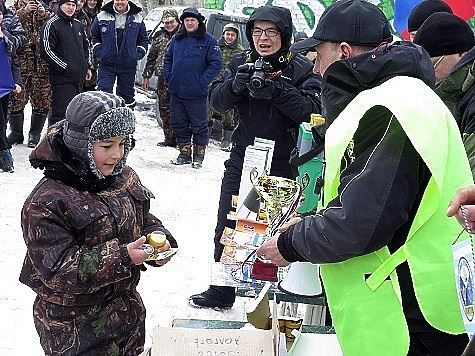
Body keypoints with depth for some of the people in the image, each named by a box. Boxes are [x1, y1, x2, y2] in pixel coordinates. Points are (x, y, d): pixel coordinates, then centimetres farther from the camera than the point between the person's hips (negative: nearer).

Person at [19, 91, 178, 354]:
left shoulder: (125, 178, -1)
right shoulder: (46, 202, -23)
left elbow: (144, 220, 14)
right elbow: (58, 271, -26)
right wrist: (121, 258, -33)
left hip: (128, 310, 7)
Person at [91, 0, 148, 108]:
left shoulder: (137, 19, 4)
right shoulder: (102, 17, 1)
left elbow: (144, 40, 14)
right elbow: (94, 37, 12)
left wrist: (138, 54, 0)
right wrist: (99, 53, 0)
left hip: (128, 65, 1)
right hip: (106, 64, -1)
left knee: (127, 94, 11)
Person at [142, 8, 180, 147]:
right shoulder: (159, 36, 15)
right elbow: (151, 57, 21)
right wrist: (146, 75, 19)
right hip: (163, 78, 5)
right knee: (164, 110, 6)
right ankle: (169, 138, 14)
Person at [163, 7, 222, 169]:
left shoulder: (208, 40, -4)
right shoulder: (177, 39, 12)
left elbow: (216, 63, -8)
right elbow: (167, 59, 22)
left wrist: (203, 81, -13)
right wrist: (168, 76, 9)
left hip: (196, 93, -5)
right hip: (176, 91, 5)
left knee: (199, 125, 1)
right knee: (179, 123, 10)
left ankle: (198, 155, 11)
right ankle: (184, 153, 22)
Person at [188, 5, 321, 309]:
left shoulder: (301, 69, -6)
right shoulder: (241, 63, 6)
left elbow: (313, 110, -18)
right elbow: (217, 102, -1)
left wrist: (276, 90, -29)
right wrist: (235, 85, -22)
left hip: (283, 166, -4)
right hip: (242, 160, 4)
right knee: (227, 227, 10)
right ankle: (221, 292, 26)